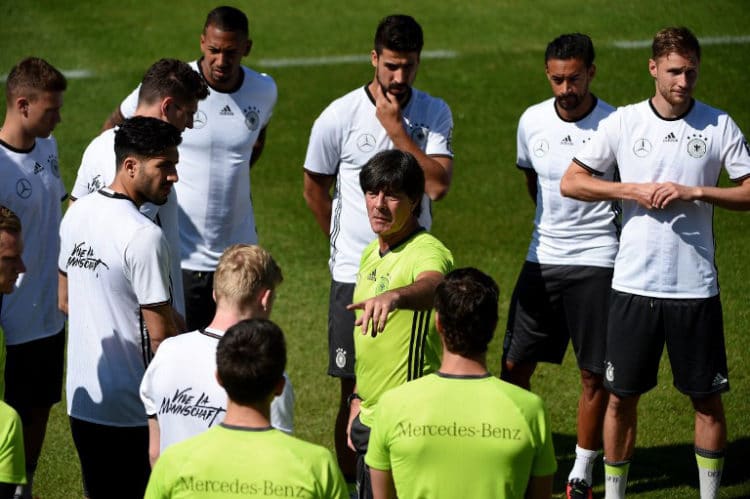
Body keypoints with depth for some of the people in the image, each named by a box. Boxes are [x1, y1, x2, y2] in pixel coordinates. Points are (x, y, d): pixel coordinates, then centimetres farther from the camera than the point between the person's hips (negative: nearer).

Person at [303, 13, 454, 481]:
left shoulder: (434, 113, -2)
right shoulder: (340, 117, -7)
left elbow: (438, 185, -16)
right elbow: (315, 189, 7)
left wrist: (396, 128, -17)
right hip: (356, 273, -2)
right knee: (357, 391, 1)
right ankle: (350, 483, 11)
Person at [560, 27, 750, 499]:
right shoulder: (623, 122, 1)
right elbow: (571, 181, 2)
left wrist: (693, 192, -14)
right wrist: (634, 191, -9)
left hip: (696, 286, 0)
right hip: (634, 283, 0)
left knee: (708, 398, 6)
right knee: (621, 396, 7)